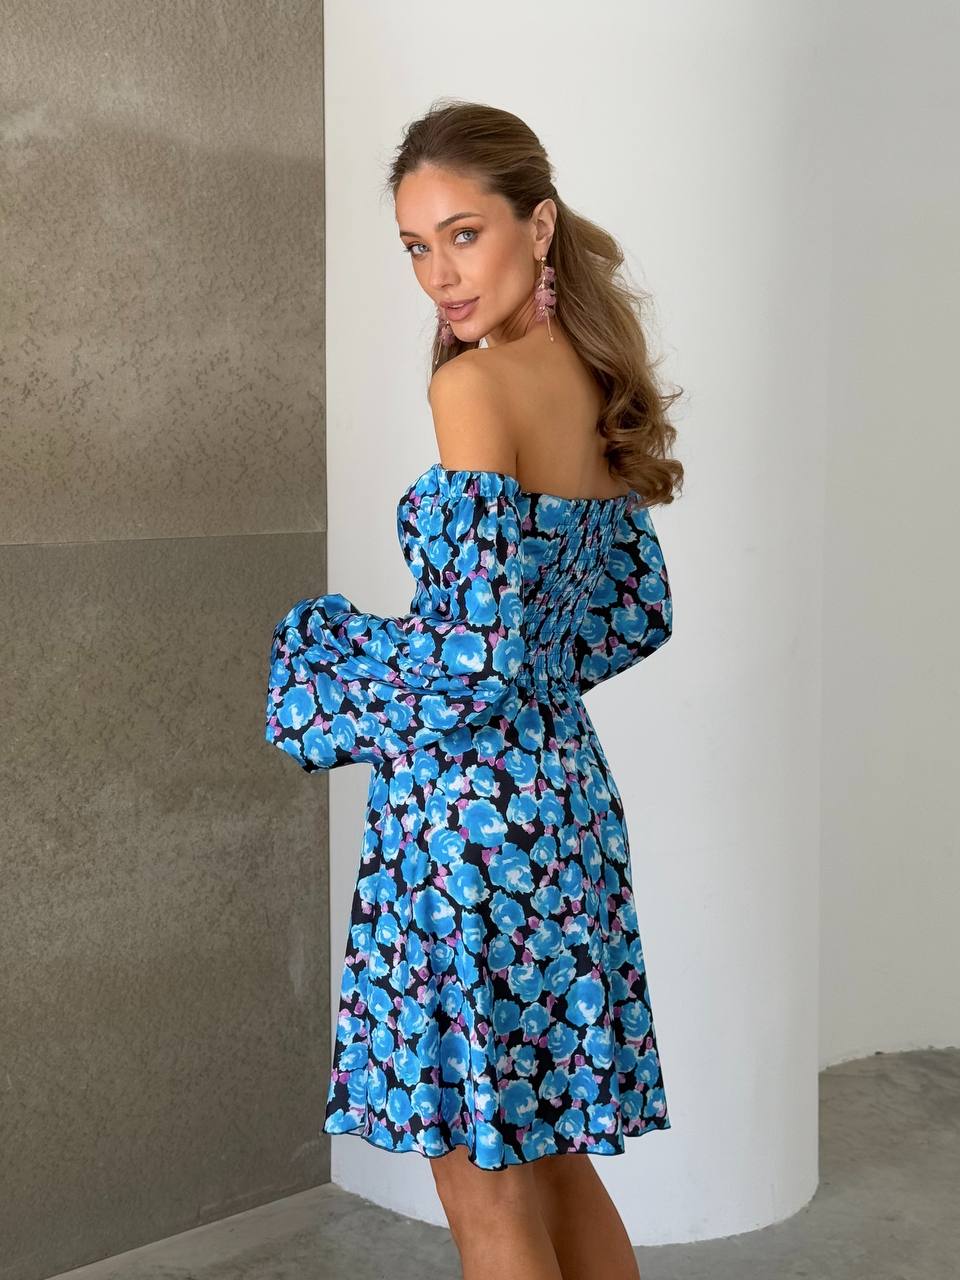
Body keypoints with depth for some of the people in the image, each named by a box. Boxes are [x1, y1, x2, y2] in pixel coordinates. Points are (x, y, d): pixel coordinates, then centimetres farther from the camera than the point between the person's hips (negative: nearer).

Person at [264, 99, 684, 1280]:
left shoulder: (473, 386, -16)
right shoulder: (593, 384, 9)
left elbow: (474, 651, -22)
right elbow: (639, 615, 17)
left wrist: (334, 685, -5)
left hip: (467, 801, -8)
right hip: (568, 788, 8)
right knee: (554, 1162, 20)